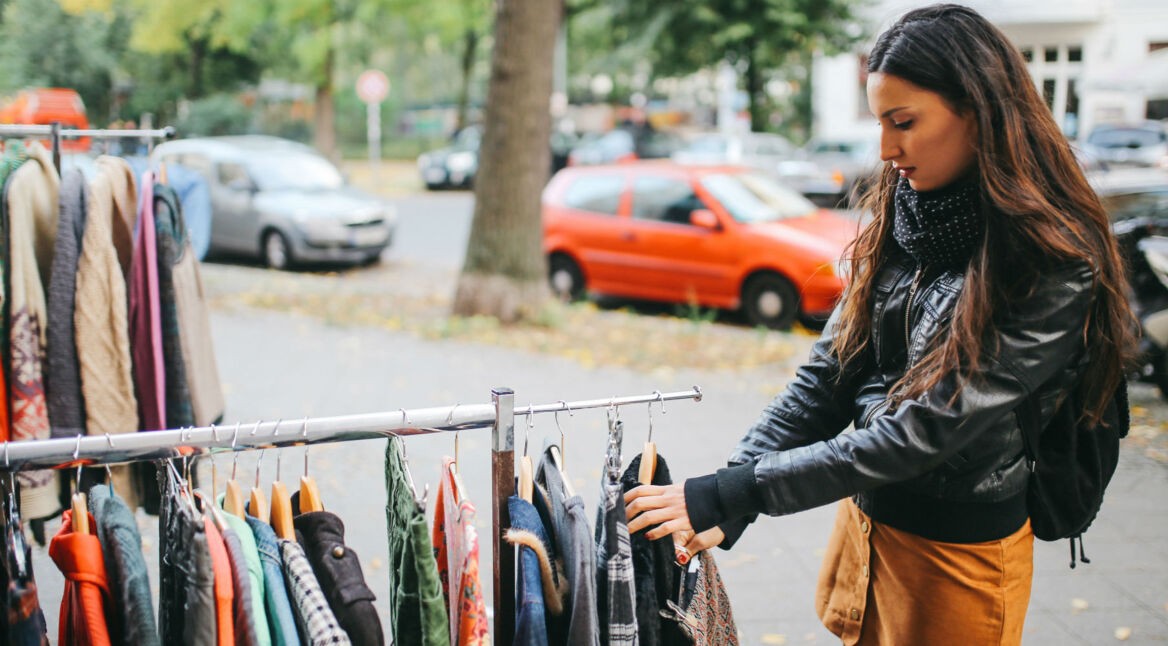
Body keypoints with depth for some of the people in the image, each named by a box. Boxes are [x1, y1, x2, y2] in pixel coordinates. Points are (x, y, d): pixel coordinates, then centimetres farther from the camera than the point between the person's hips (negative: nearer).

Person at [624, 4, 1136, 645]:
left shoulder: (1056, 271, -21)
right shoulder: (903, 219, 0)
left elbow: (923, 430, -25)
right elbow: (825, 376, 0)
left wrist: (732, 495, -25)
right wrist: (721, 504, -11)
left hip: (960, 548, -6)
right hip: (866, 515, 6)